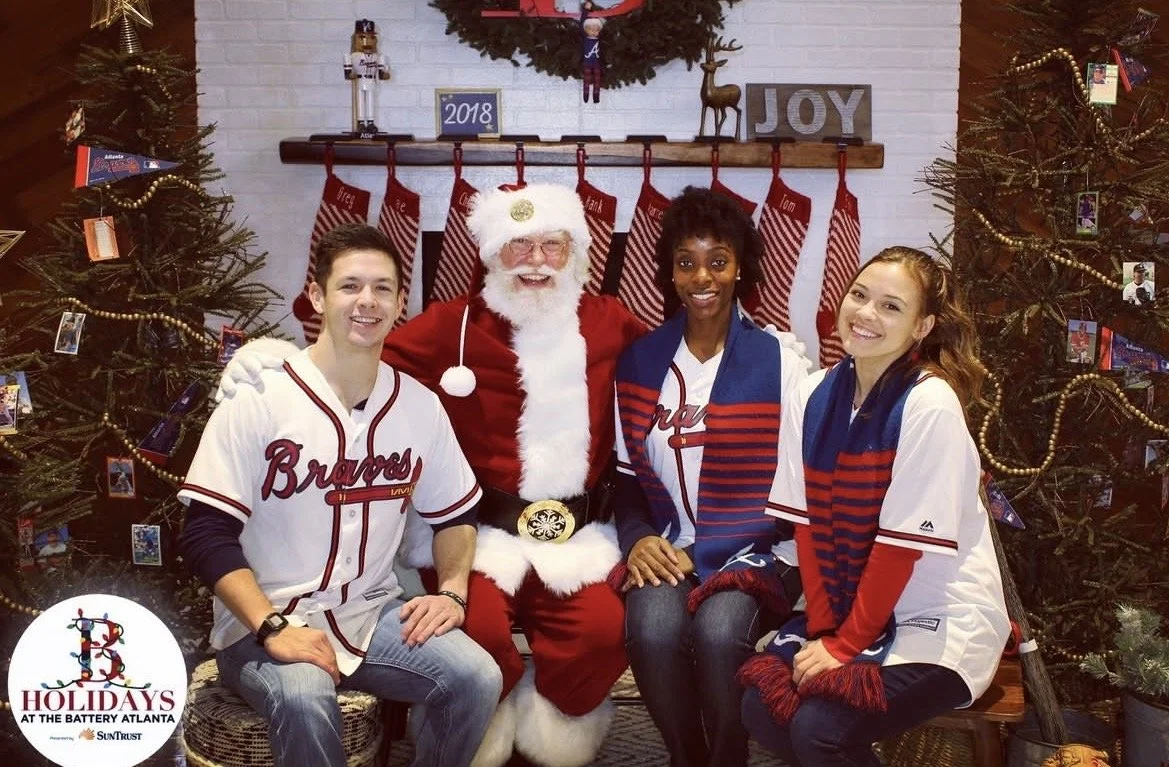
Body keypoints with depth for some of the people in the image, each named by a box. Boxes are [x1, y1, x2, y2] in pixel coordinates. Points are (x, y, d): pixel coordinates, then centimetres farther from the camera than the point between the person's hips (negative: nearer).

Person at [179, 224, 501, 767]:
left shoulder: (420, 405, 4)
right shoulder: (258, 399, -10)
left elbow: (455, 513, 16)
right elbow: (208, 535, -13)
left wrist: (452, 591, -2)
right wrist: (272, 628, -23)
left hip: (373, 612, 4)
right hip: (265, 621, -4)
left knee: (476, 677, -20)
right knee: (303, 699, -36)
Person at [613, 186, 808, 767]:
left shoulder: (782, 365, 0)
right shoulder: (639, 362, 8)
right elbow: (626, 474, 11)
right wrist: (638, 539, -7)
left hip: (757, 551, -2)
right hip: (667, 549, 2)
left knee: (718, 631, -32)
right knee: (653, 627, -29)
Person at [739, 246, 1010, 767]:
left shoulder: (930, 405, -18)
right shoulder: (813, 397, -1)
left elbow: (903, 542, -18)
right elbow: (807, 522, 0)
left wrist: (843, 645, -13)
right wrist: (821, 629, -7)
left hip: (940, 621, -5)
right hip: (844, 608, 5)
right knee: (761, 709, -13)